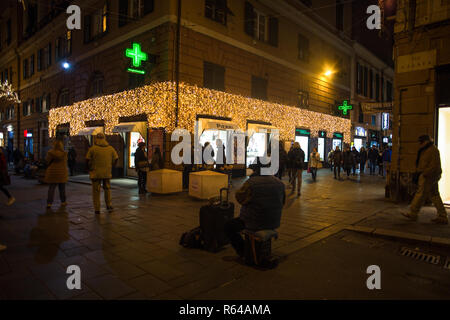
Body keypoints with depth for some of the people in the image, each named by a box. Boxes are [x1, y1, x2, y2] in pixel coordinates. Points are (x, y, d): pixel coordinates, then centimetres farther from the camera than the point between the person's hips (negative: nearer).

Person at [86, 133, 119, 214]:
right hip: (107, 173, 3)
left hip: (96, 173, -3)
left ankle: (97, 209, 10)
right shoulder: (110, 148, 3)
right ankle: (109, 205, 17)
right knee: (107, 189, 18)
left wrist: (90, 168, 6)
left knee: (96, 191, 6)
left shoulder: (93, 148, -7)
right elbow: (116, 158, 5)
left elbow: (87, 159, -8)